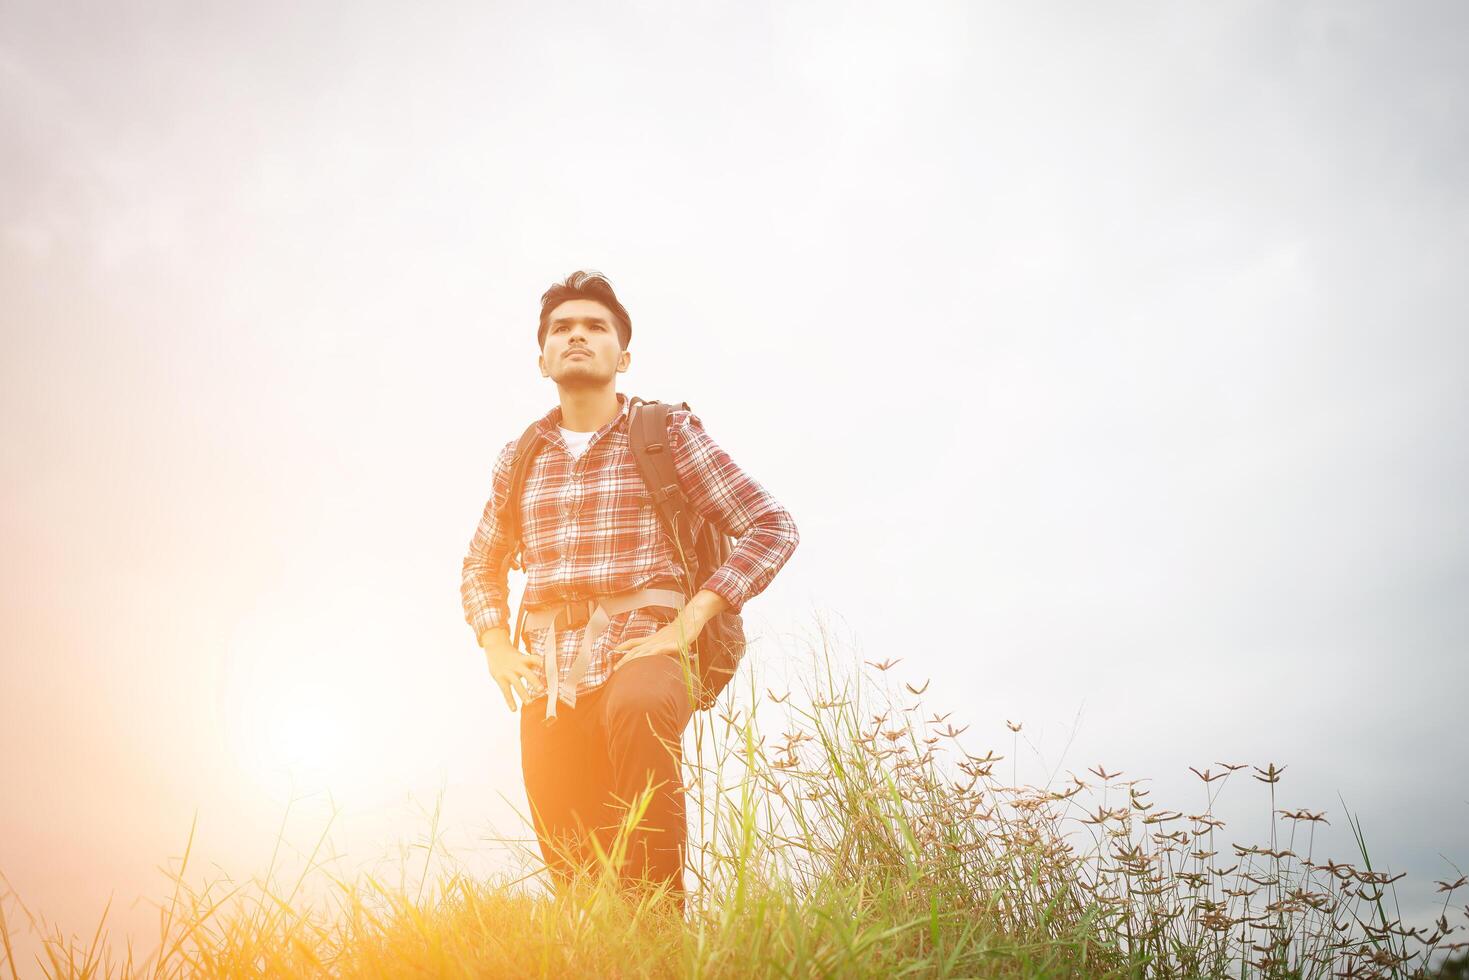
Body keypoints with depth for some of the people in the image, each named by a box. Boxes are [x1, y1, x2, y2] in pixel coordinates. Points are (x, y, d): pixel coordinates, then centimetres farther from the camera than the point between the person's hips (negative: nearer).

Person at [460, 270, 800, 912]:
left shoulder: (667, 432, 4)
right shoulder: (519, 458, 15)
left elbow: (772, 528, -1)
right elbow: (481, 565, 30)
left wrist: (687, 624, -10)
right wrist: (496, 647, 11)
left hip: (641, 648, -4)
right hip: (549, 675, 4)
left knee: (637, 706, -38)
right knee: (571, 875, -1)